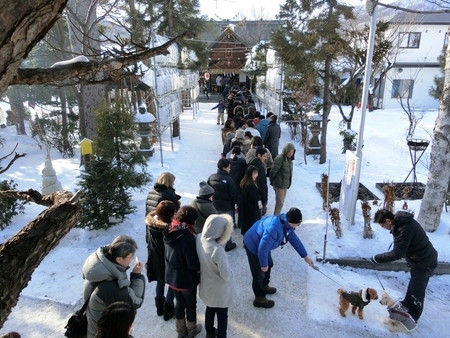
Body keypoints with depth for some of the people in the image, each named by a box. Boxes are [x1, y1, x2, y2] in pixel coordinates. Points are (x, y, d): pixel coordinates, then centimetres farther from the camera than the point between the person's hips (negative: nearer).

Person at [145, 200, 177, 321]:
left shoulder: (150, 223, -11)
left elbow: (148, 240, 4)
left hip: (155, 260, 6)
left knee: (160, 282, 26)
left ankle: (160, 307, 41)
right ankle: (168, 310, 27)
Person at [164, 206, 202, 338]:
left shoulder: (170, 232, -6)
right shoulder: (188, 236, -29)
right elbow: (193, 264, -25)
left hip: (172, 277, 6)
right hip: (186, 279, -6)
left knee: (180, 303, 25)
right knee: (191, 305, 18)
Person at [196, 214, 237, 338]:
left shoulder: (199, 239, -18)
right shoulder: (217, 250, -40)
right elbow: (226, 275, -28)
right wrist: (231, 276, -7)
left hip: (207, 286, 7)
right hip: (220, 290, -6)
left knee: (210, 309, 31)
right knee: (222, 315, 21)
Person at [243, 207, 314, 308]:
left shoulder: (286, 223, -9)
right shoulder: (274, 228, -40)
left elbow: (294, 239, 6)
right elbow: (263, 248, -32)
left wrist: (305, 256, 12)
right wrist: (263, 264, -17)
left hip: (262, 245, 10)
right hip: (254, 246, -9)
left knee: (269, 265, 26)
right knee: (259, 273, 5)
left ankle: (264, 287, 50)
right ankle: (259, 299, 26)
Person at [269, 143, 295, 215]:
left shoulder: (289, 159, 5)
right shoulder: (279, 158, -21)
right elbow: (273, 171, -18)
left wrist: (288, 183, 11)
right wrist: (272, 181, -6)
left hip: (286, 184, 8)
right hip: (279, 184, -8)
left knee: (281, 201, 18)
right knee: (280, 202, -3)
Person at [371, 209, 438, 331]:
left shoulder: (404, 229, -35)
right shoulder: (401, 221, -5)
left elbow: (397, 253, -34)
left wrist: (377, 258, -27)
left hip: (424, 262, -10)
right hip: (420, 258, 10)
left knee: (417, 290, 5)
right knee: (413, 284, 26)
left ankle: (413, 318, 21)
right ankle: (406, 304, 45)